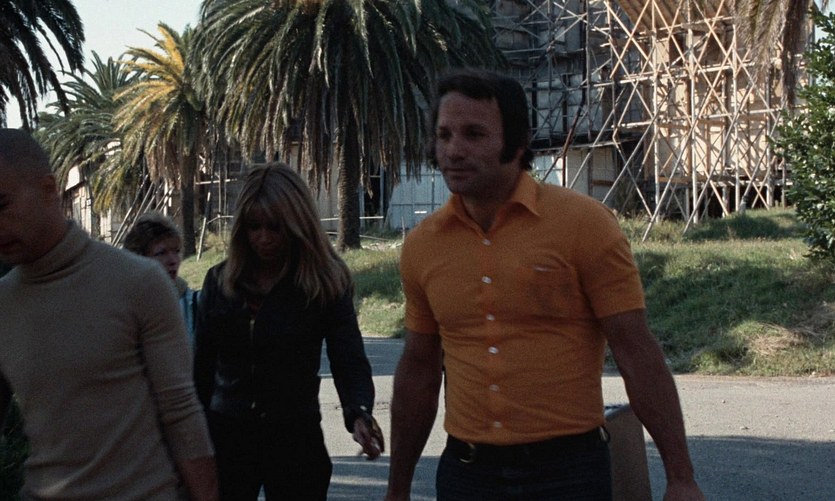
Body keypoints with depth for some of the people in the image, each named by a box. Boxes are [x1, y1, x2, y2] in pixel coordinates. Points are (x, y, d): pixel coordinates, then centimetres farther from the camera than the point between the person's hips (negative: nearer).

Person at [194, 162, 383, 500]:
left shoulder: (326, 284, -7)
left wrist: (359, 413, -32)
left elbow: (349, 361, -13)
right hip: (226, 436, 2)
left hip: (295, 438, -2)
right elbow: (202, 365, 8)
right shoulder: (220, 281, 2)